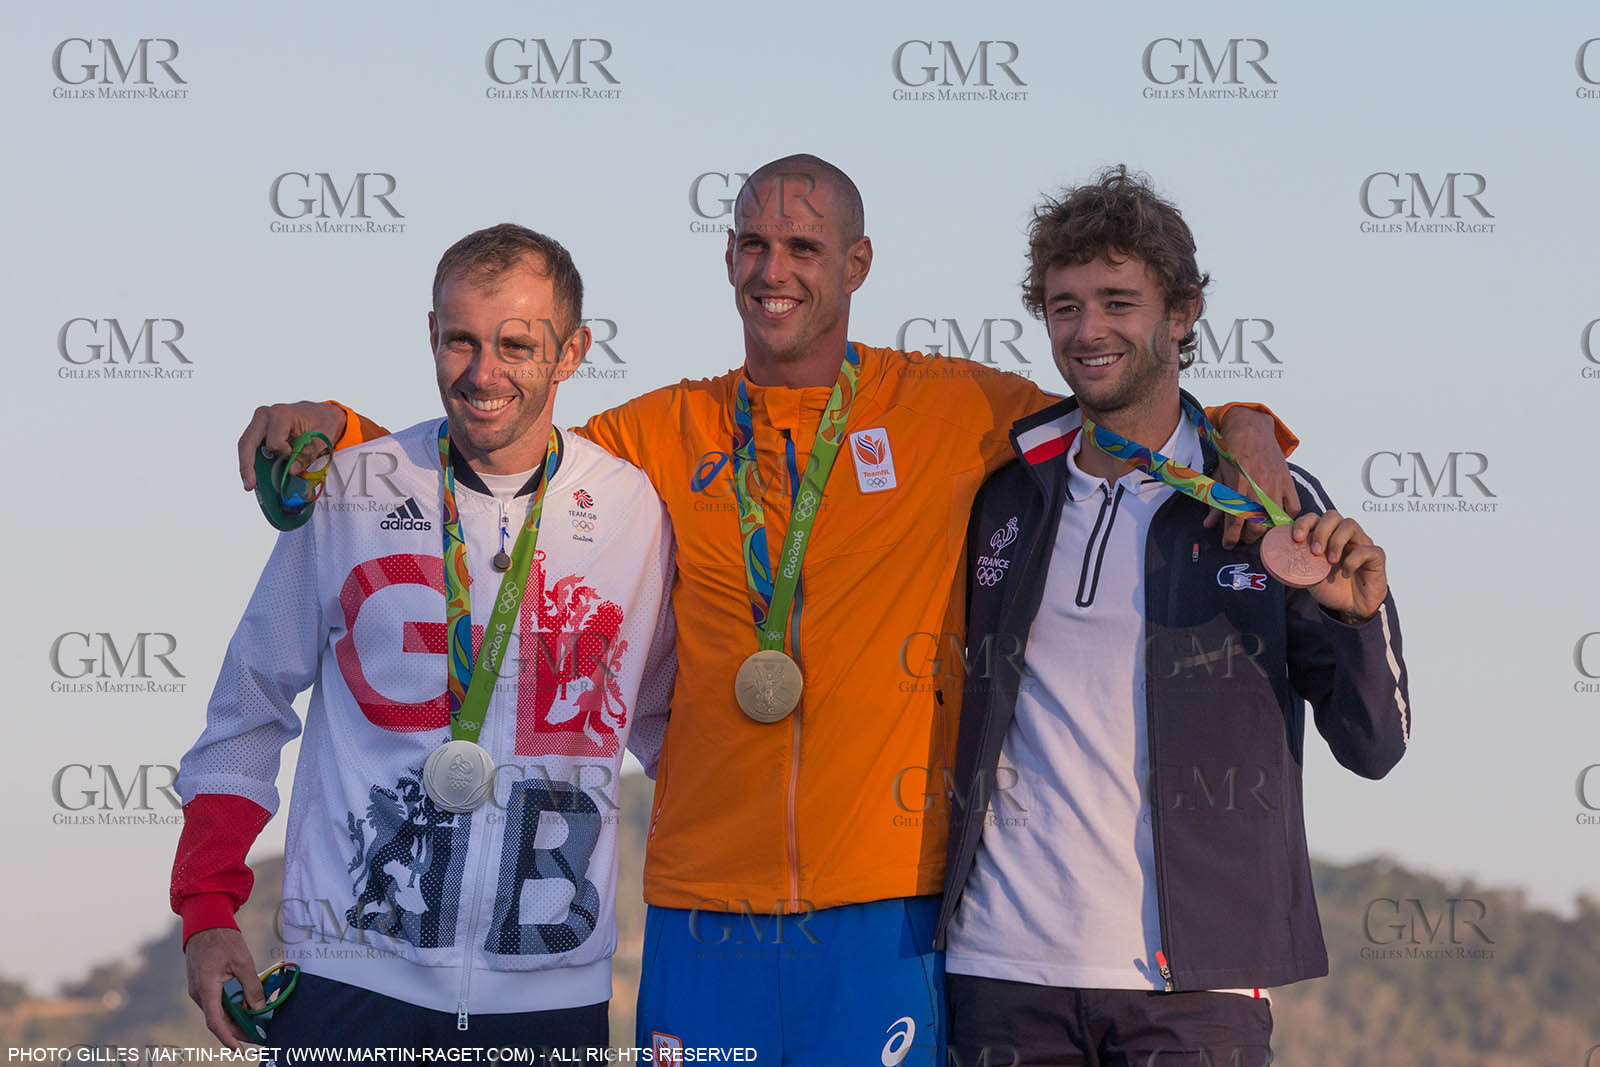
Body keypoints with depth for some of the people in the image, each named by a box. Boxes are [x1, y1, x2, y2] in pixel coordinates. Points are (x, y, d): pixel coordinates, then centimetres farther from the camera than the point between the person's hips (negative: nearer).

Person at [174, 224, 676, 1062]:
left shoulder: (632, 511, 3)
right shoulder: (348, 493, 0)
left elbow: (664, 722, 17)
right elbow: (248, 713, 8)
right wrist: (207, 912, 2)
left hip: (552, 986, 1)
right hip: (353, 975, -1)